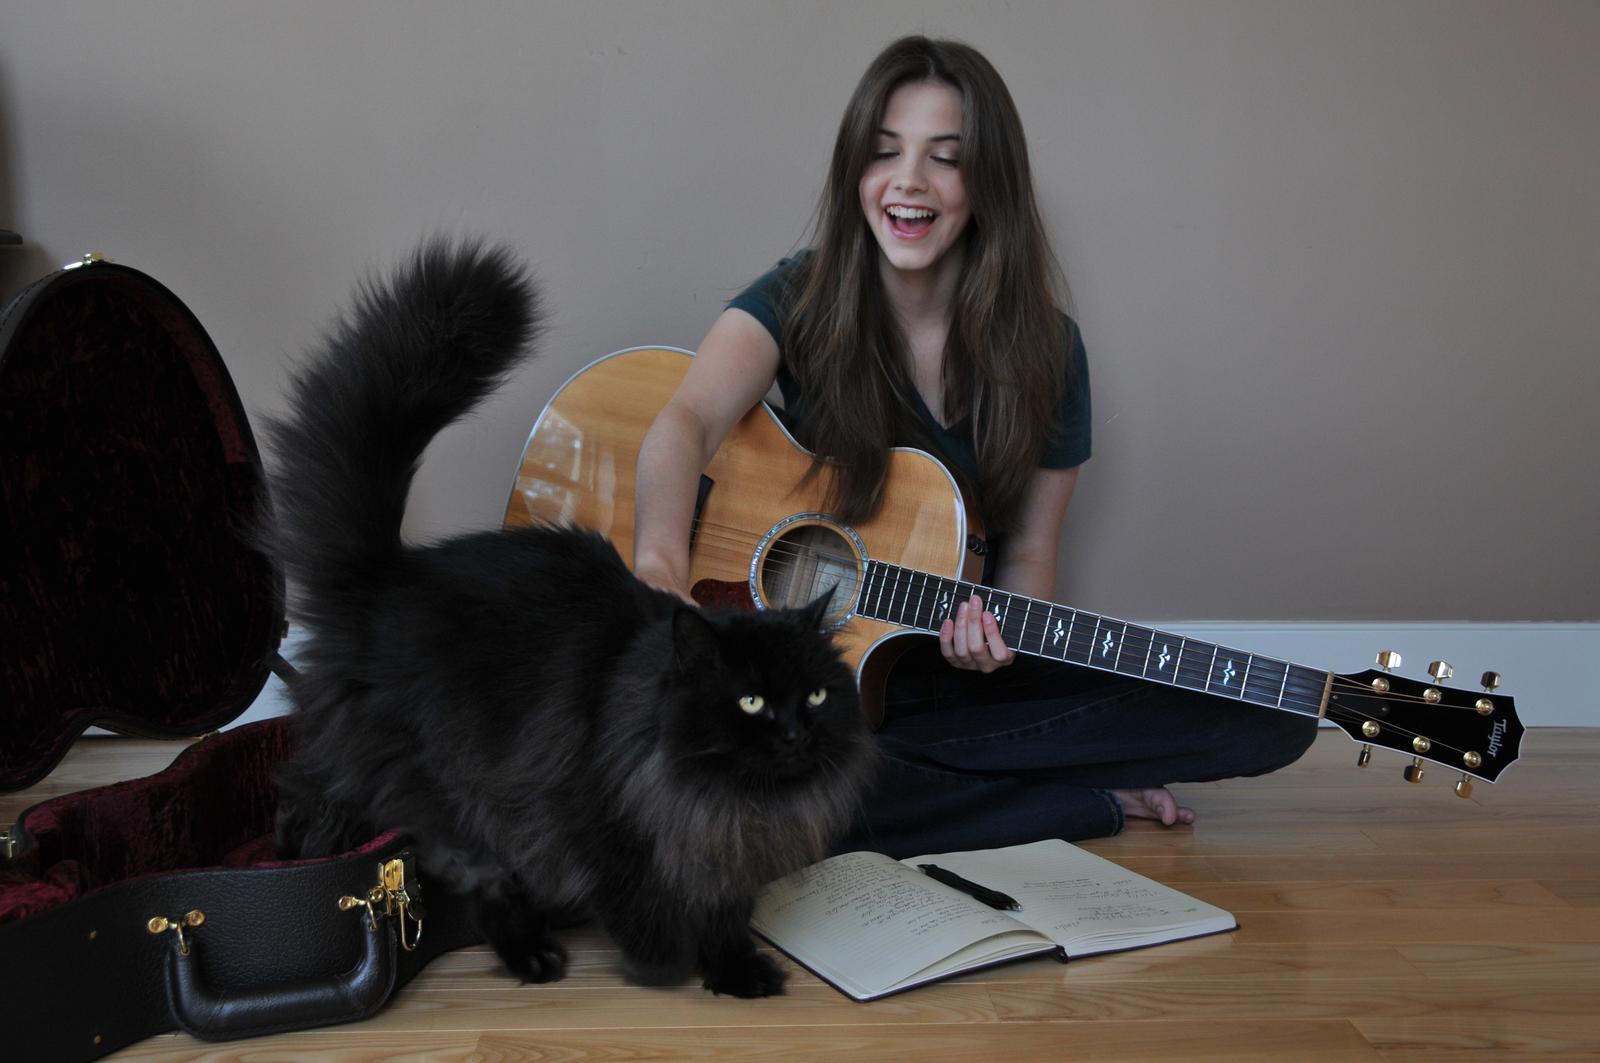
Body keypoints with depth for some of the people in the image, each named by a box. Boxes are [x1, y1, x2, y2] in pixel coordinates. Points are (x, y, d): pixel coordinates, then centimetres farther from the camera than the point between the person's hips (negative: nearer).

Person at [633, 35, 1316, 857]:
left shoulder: (1044, 349, -1)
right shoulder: (796, 302, -8)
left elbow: (1027, 551, 4)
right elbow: (688, 420, -28)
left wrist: (999, 634, -19)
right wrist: (661, 566, -49)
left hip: (969, 673, 2)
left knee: (1270, 719, -12)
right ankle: (1098, 805, -15)